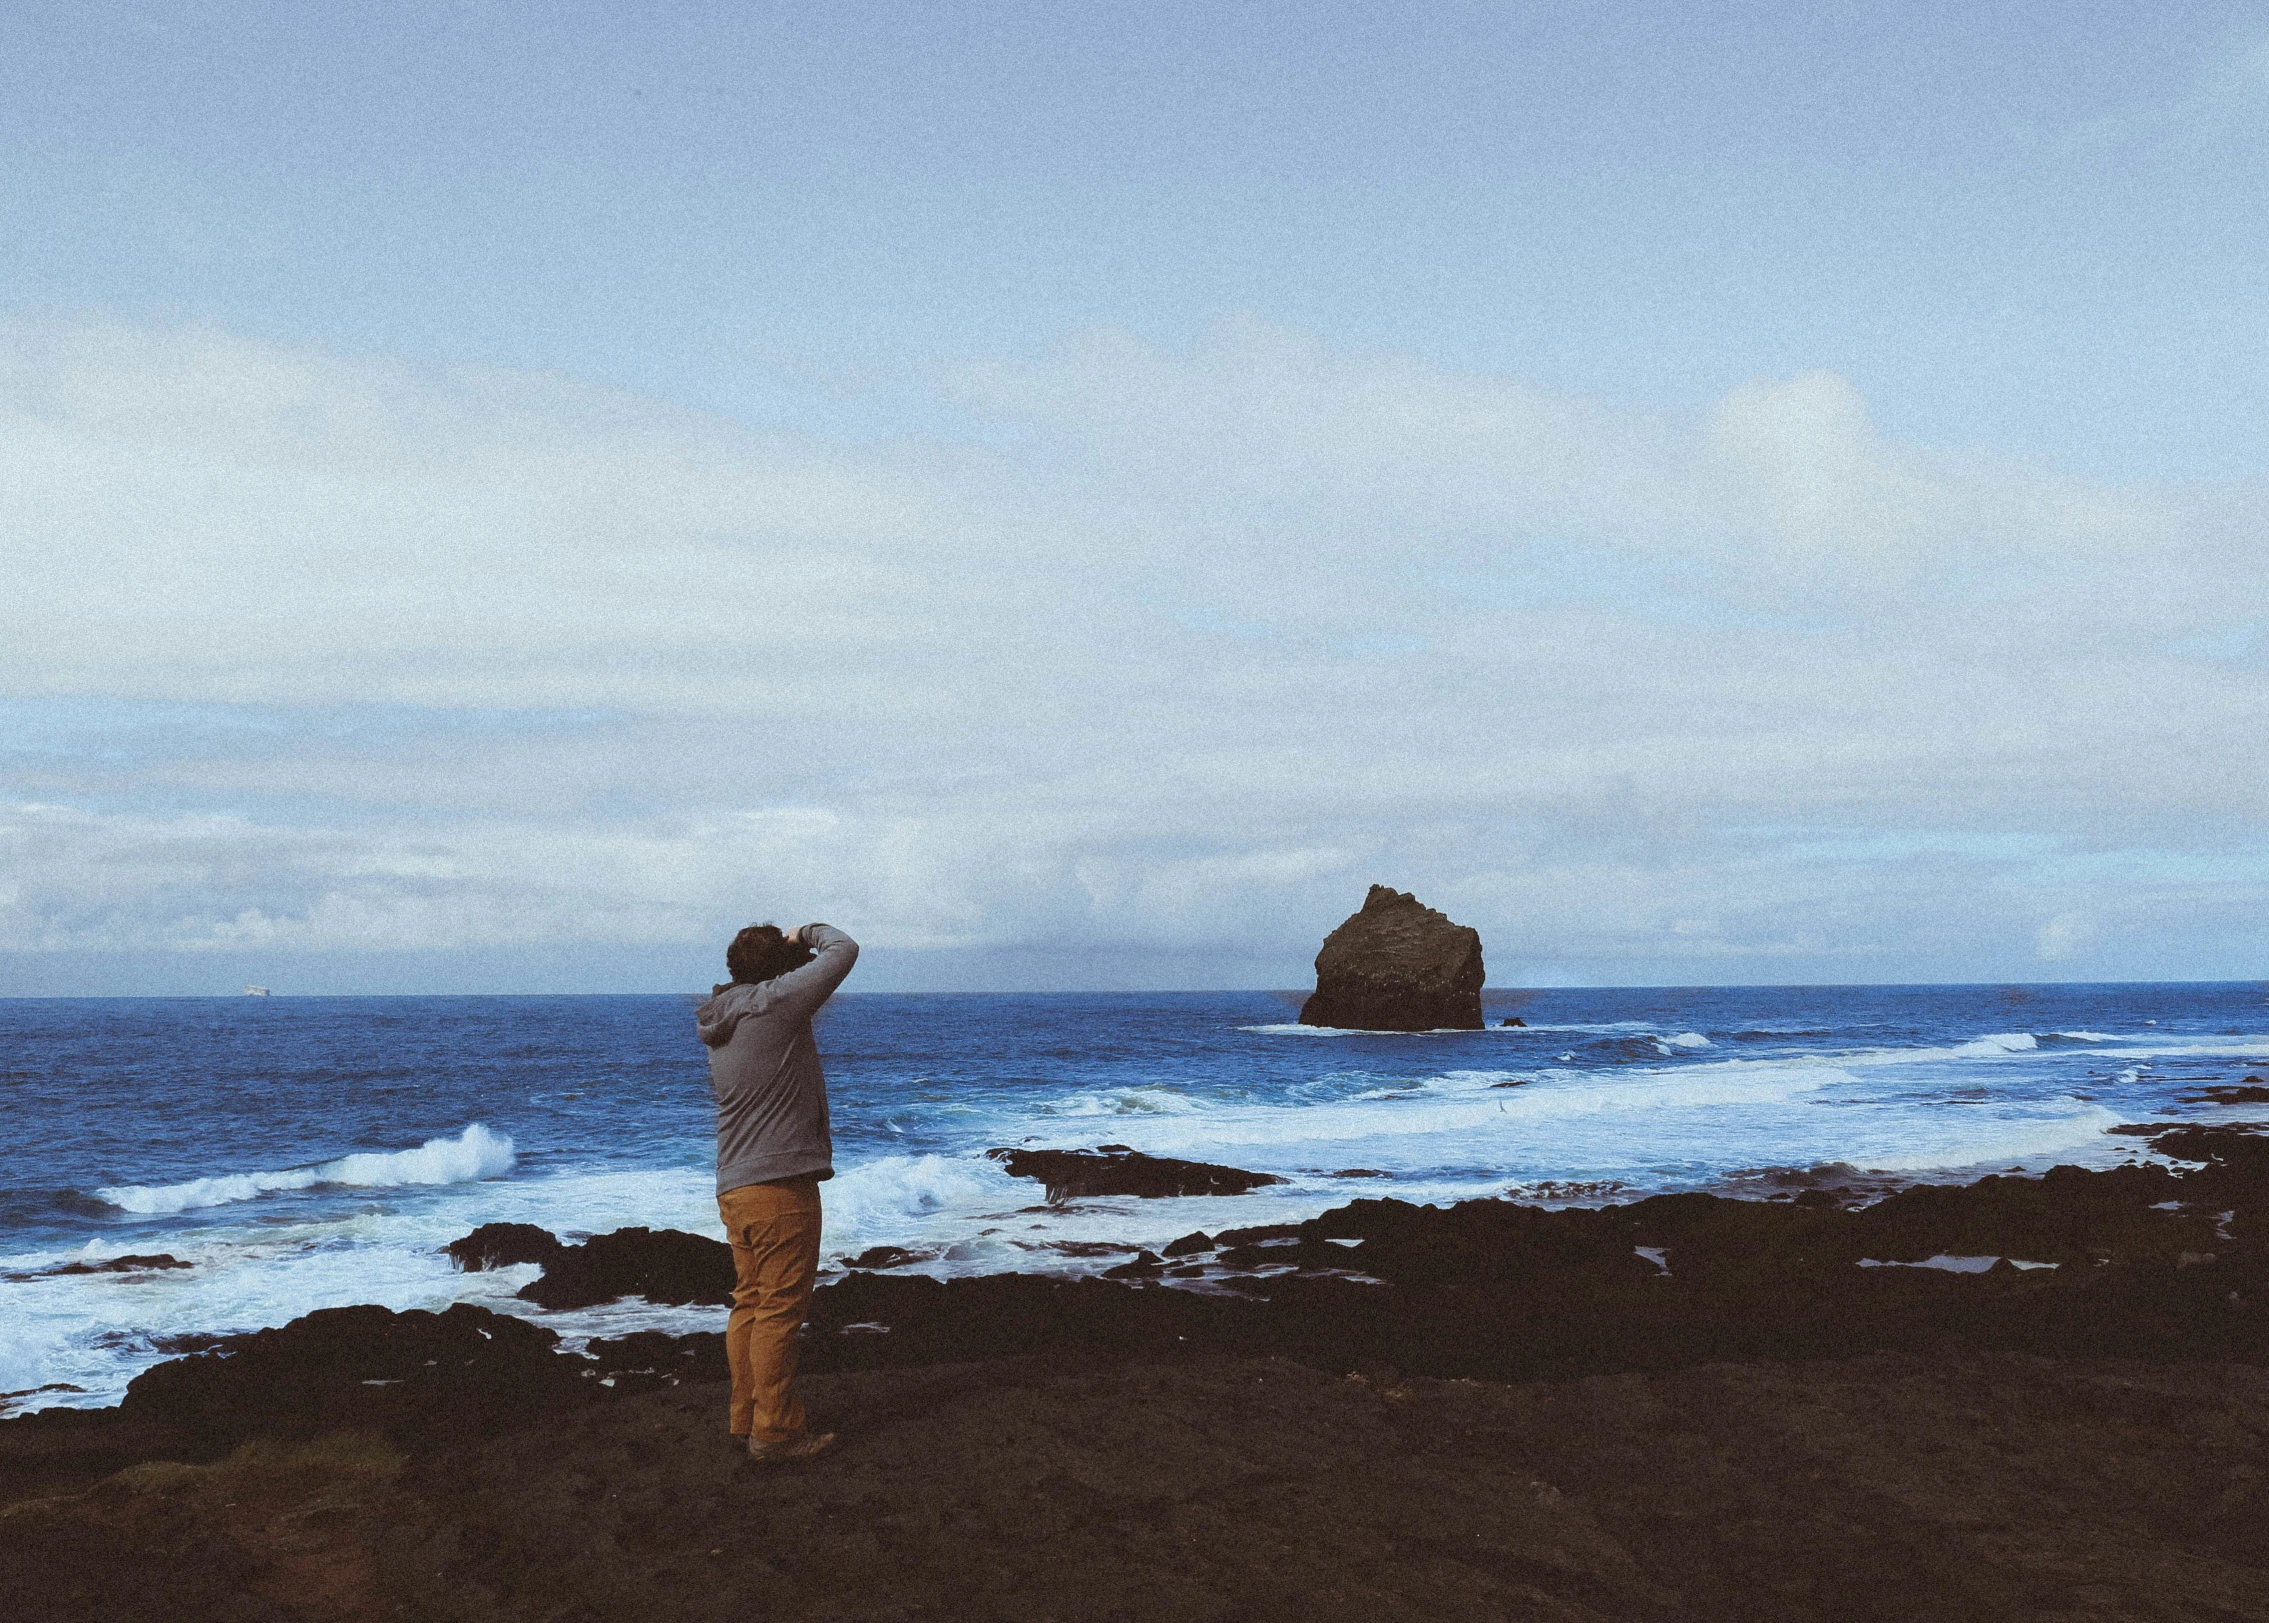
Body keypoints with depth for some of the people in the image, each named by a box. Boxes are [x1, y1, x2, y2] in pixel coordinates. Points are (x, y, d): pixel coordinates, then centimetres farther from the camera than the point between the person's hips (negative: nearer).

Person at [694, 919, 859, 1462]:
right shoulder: (773, 1002, -12)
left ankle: (746, 1415, 23)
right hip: (780, 1184, -9)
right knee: (780, 1309, -3)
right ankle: (774, 1431, 0)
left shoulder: (721, 1023, 13)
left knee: (750, 1304, 16)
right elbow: (842, 952, -12)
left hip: (734, 1188, 9)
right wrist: (807, 933, 8)